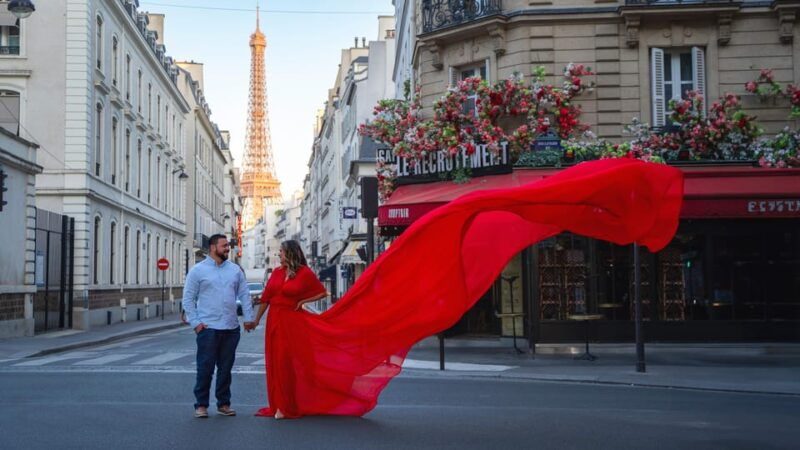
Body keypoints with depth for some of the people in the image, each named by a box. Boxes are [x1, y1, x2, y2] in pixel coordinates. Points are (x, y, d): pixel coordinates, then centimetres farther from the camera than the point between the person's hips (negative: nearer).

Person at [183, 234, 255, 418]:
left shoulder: (235, 270, 12)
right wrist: (195, 323, -7)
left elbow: (244, 295, 13)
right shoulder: (198, 271, 1)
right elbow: (188, 299, 1)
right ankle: (201, 405, 8)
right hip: (208, 328, -4)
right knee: (205, 368, -2)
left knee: (226, 368, 9)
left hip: (231, 328, 4)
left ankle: (223, 403, 19)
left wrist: (248, 318, 4)